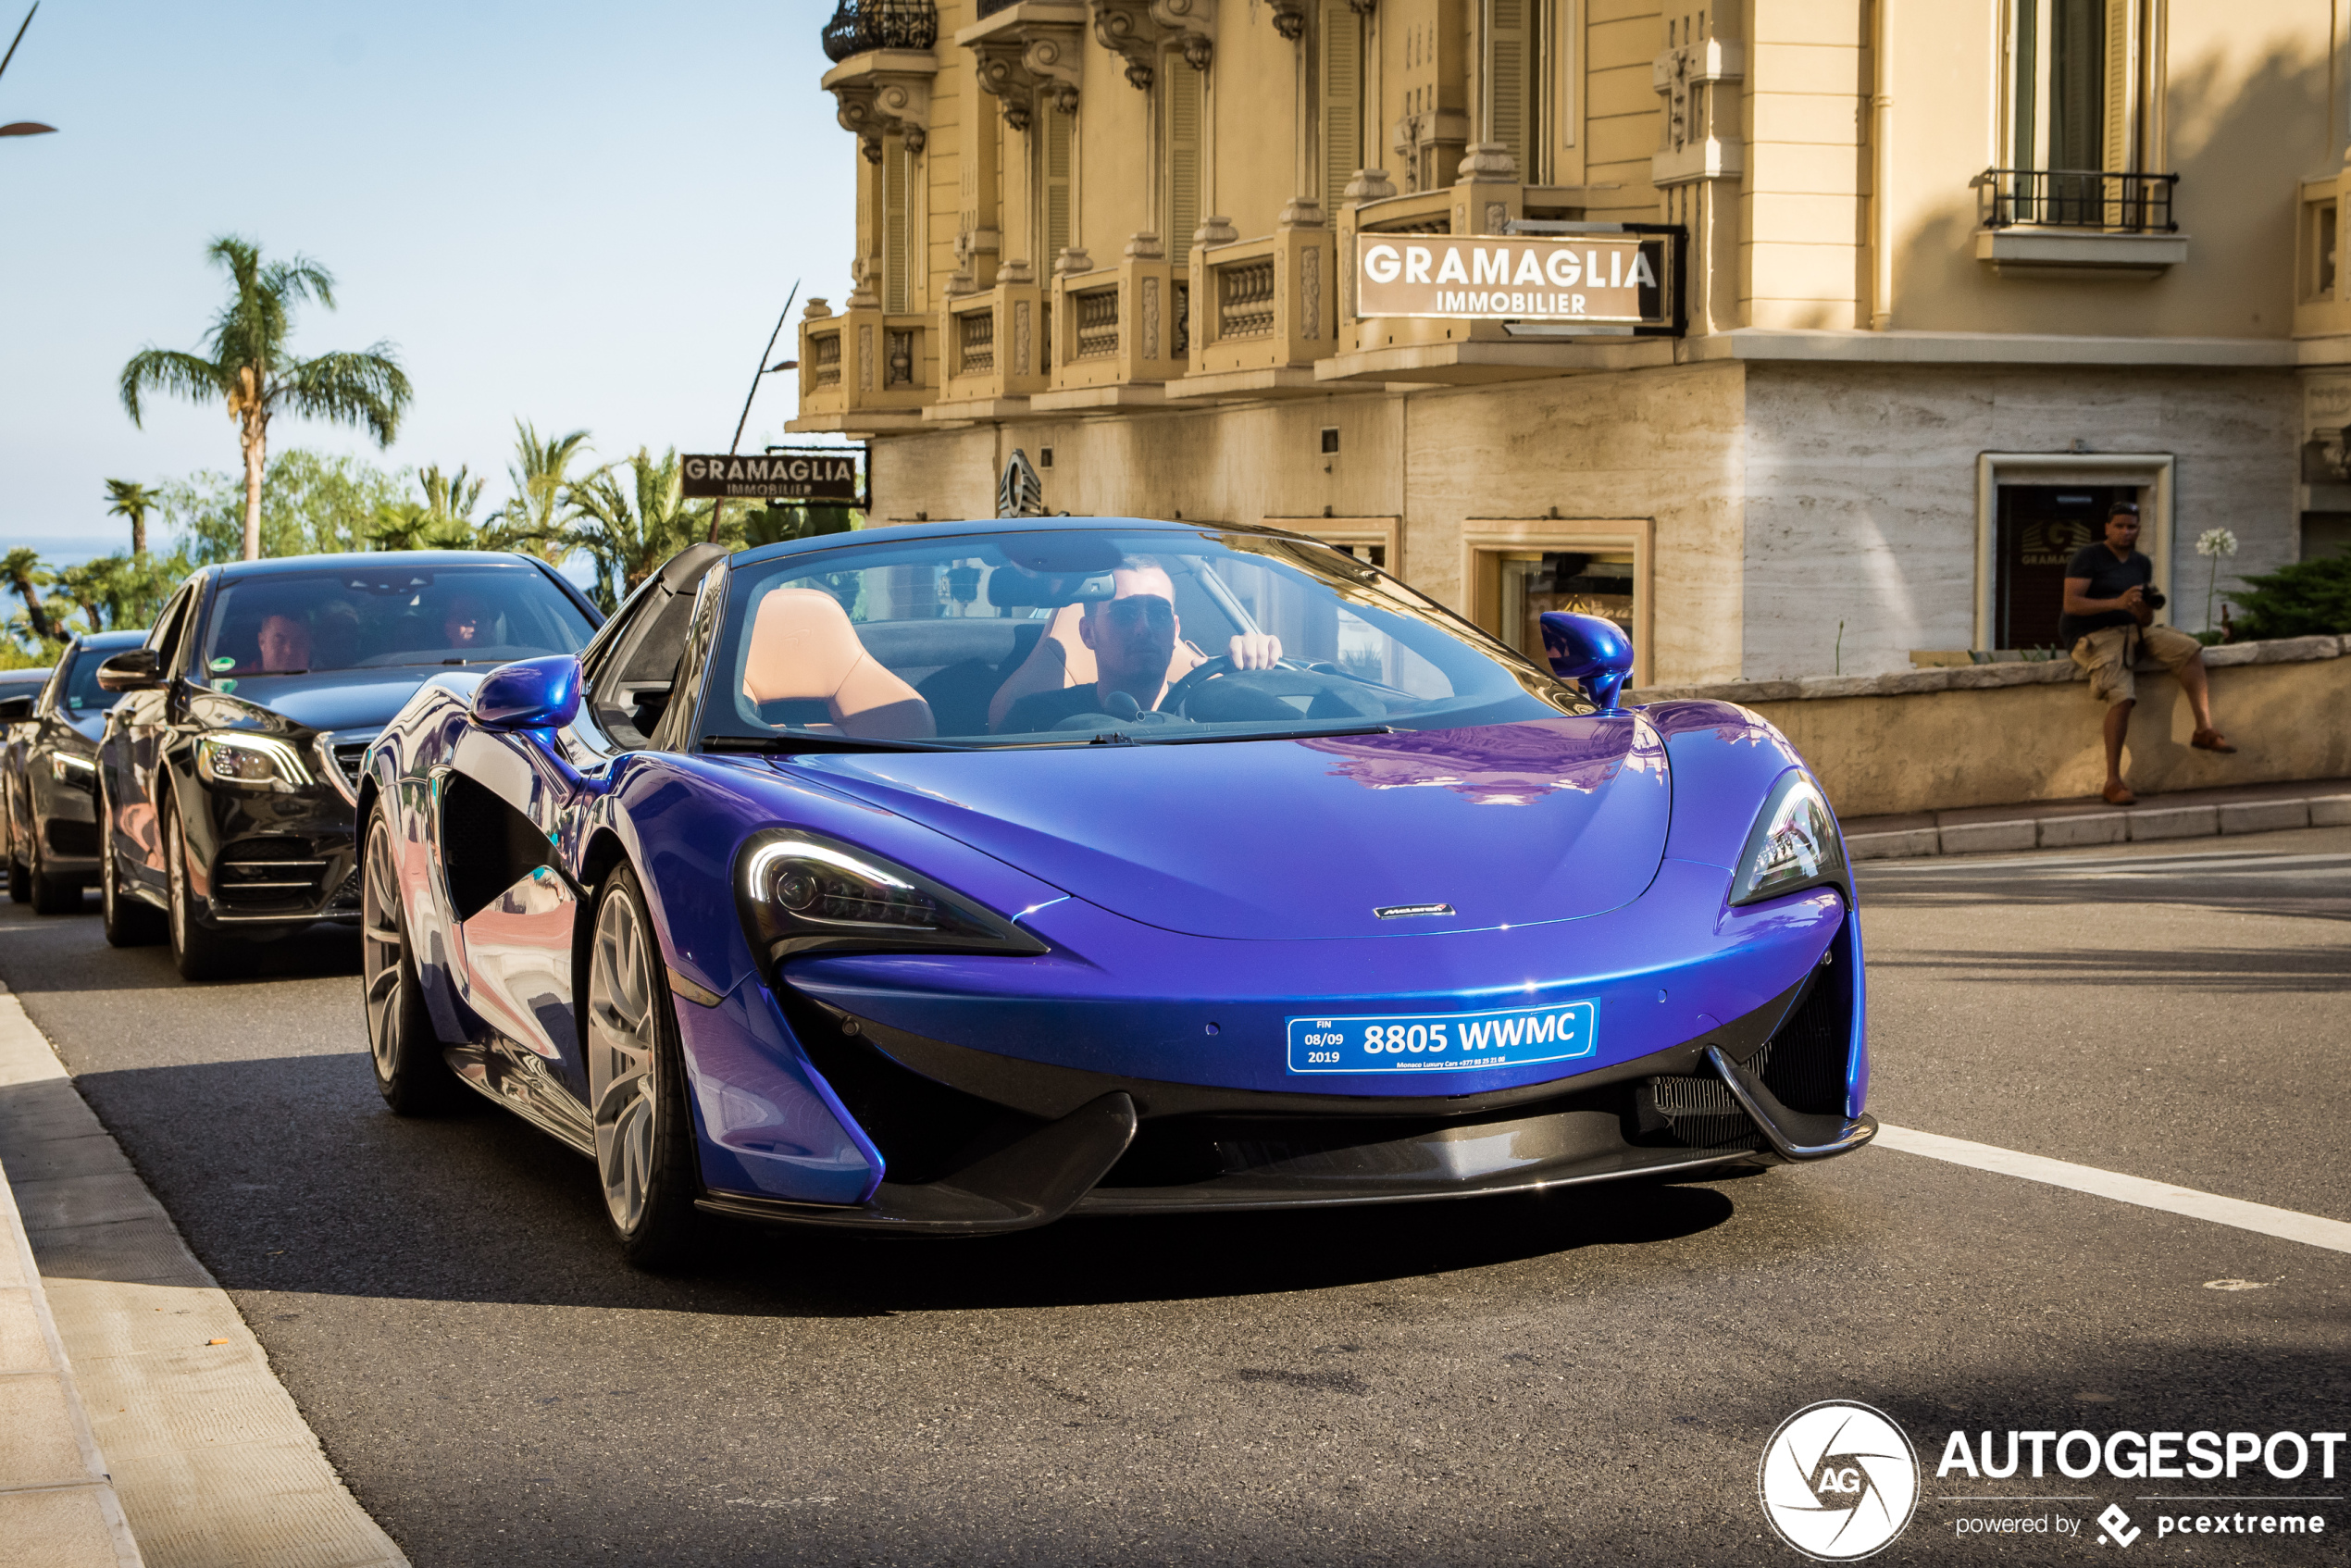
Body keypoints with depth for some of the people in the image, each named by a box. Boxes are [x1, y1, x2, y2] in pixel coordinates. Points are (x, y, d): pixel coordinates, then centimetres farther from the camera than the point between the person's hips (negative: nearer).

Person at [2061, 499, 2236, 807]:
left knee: (2188, 648, -13)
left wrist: (2144, 610, -14)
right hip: (2094, 636, -7)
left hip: (2133, 630, 7)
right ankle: (2112, 782, -28)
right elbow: (2071, 603, -17)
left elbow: (2146, 621, 12)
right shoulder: (2088, 557, -5)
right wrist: (2118, 603, -27)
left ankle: (2204, 729, -11)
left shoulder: (2141, 564, 14)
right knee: (2121, 695, -27)